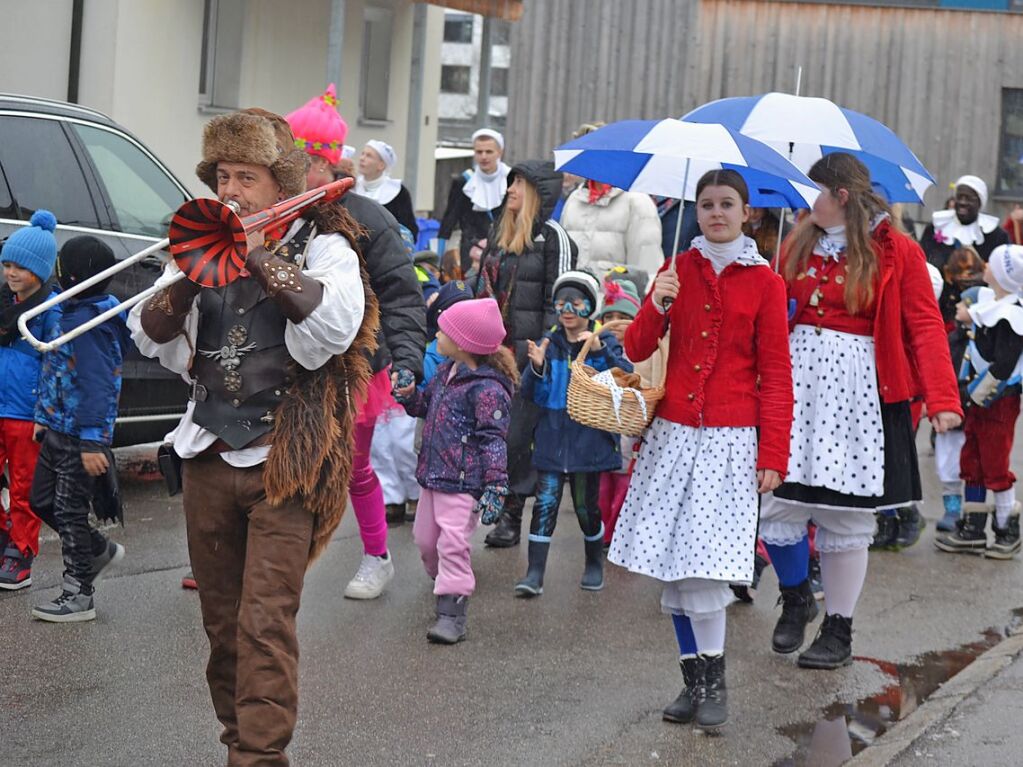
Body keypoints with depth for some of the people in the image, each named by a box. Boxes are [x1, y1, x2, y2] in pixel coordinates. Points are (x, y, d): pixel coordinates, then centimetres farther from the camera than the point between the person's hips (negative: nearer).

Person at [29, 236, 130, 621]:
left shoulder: (89, 322, -21)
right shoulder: (72, 312, 10)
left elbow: (96, 386, -25)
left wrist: (92, 441, -28)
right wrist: (45, 417, 21)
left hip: (79, 436, -10)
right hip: (58, 430, 10)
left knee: (70, 512, -1)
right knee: (41, 501, 18)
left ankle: (79, 595, 9)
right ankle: (99, 549, 35)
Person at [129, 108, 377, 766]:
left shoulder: (323, 245, -1)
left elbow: (338, 324, -21)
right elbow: (149, 336, 5)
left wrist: (263, 256, -19)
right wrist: (190, 276, -12)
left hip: (282, 463, -5)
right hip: (208, 458, 5)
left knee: (265, 622, -11)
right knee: (222, 619, 12)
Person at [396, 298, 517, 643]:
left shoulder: (486, 388, -18)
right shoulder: (445, 371, 9)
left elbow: (493, 439, -19)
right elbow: (424, 405, 24)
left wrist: (496, 485, -24)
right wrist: (407, 394, 1)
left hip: (463, 482, -9)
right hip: (433, 473, 9)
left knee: (453, 544, -12)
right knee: (426, 539, 18)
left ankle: (452, 614, -7)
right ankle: (443, 582, 43)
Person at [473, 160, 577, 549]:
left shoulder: (552, 237, -5)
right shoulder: (498, 231, 16)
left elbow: (557, 301, -8)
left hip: (525, 351, -7)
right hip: (489, 349, 7)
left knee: (516, 431, -4)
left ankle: (512, 514, 5)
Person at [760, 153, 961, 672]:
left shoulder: (897, 252, -3)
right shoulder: (799, 245, 11)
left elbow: (925, 327, -8)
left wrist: (942, 400, -18)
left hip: (858, 391, -4)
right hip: (795, 384, 4)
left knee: (845, 517, 3)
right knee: (777, 504, 0)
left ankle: (838, 630, 19)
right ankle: (795, 600, 28)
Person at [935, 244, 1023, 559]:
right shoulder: (987, 298, 5)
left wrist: (977, 393, -16)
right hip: (978, 395, 9)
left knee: (995, 467, -2)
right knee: (971, 461, 13)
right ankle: (972, 529, 21)